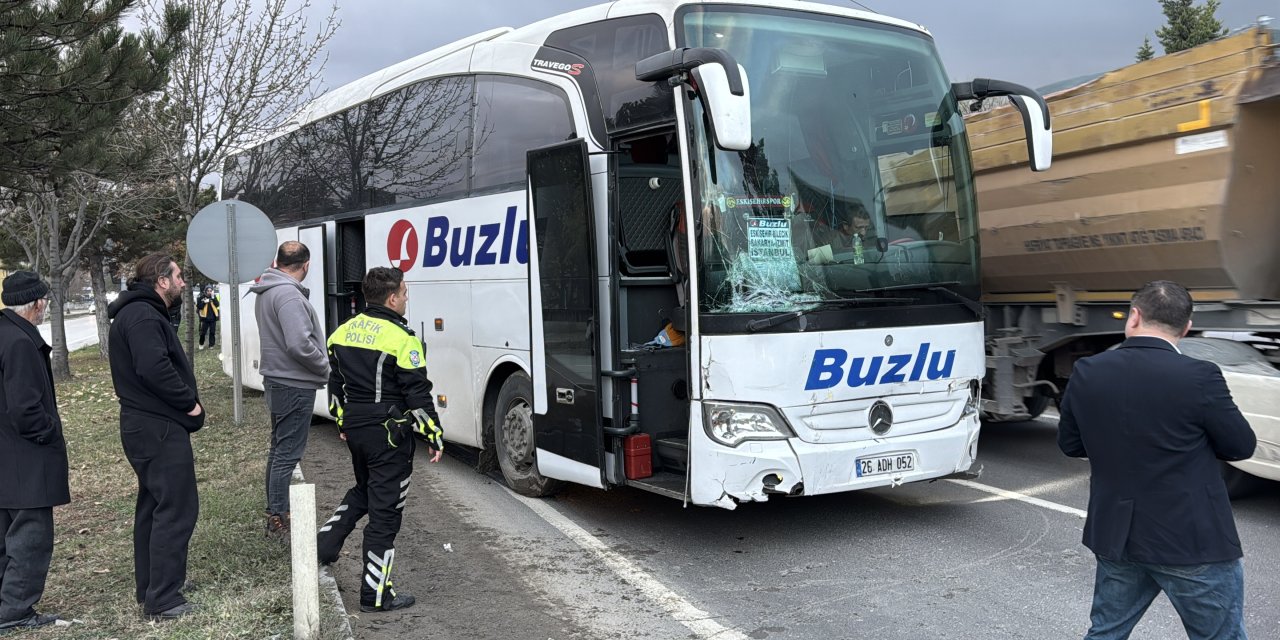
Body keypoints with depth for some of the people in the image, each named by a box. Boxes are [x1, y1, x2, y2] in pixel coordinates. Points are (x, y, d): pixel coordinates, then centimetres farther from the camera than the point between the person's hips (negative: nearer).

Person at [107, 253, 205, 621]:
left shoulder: (139, 312, 17)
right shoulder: (143, 316, -16)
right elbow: (154, 369, -29)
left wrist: (184, 403, 7)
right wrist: (189, 402, -18)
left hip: (147, 426, 11)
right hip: (159, 429, -11)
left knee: (154, 506, 18)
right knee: (176, 510, -8)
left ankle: (150, 588, 28)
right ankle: (162, 601, -5)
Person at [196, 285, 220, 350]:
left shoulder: (214, 296, 5)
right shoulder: (201, 297, -1)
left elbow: (217, 305, -7)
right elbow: (198, 306, -6)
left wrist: (213, 297, -16)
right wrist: (204, 302, -19)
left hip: (213, 317, 2)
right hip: (205, 318, -2)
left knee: (212, 332, 4)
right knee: (203, 332, 1)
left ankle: (211, 345, 12)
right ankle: (201, 344, 19)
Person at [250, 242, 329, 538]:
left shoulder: (266, 292, 10)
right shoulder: (288, 295, -21)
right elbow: (299, 344, -27)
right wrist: (324, 367, -12)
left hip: (277, 380, 10)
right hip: (294, 384, -10)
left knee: (279, 449, 18)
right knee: (288, 453, -3)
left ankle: (275, 512, 28)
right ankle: (279, 519, 2)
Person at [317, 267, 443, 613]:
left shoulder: (344, 332, 6)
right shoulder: (400, 339, -17)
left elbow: (336, 386, 16)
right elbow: (418, 395, -16)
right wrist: (434, 436, -7)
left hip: (355, 430, 7)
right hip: (389, 436, -7)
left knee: (362, 491, 31)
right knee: (385, 510, 1)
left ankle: (326, 542, 21)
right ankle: (375, 594, 7)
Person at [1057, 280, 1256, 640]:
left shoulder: (1086, 373, -5)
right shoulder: (1199, 378, -18)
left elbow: (1070, 444, 6)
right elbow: (1241, 446, -5)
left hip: (1116, 537, 4)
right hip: (1192, 543, -4)